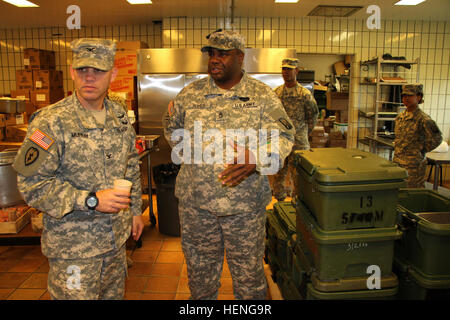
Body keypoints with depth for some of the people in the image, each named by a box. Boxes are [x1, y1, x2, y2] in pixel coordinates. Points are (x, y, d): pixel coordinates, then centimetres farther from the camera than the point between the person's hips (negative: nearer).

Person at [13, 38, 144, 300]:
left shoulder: (119, 116, 4)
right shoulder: (51, 122, -15)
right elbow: (33, 184, -17)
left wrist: (135, 208, 14)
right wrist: (91, 200, -24)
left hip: (117, 238, 6)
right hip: (73, 245, -6)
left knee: (114, 295, 22)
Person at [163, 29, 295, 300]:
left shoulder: (263, 95, -4)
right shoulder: (190, 94, 3)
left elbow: (282, 137, -12)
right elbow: (172, 126, 18)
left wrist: (256, 158, -31)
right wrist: (187, 150, 3)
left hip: (246, 205, -2)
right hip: (195, 203, 2)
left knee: (249, 273, 15)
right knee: (200, 270, 20)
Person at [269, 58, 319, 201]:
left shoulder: (305, 94, -4)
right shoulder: (276, 92, 6)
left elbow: (313, 116, 5)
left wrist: (304, 134, 7)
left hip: (298, 141, -3)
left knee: (298, 173, 1)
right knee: (278, 172, 10)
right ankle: (279, 201, 26)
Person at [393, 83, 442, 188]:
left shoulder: (423, 119, -13)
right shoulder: (400, 117, 9)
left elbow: (436, 139, -9)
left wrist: (421, 151, -5)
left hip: (414, 164, -7)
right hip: (397, 161, 7)